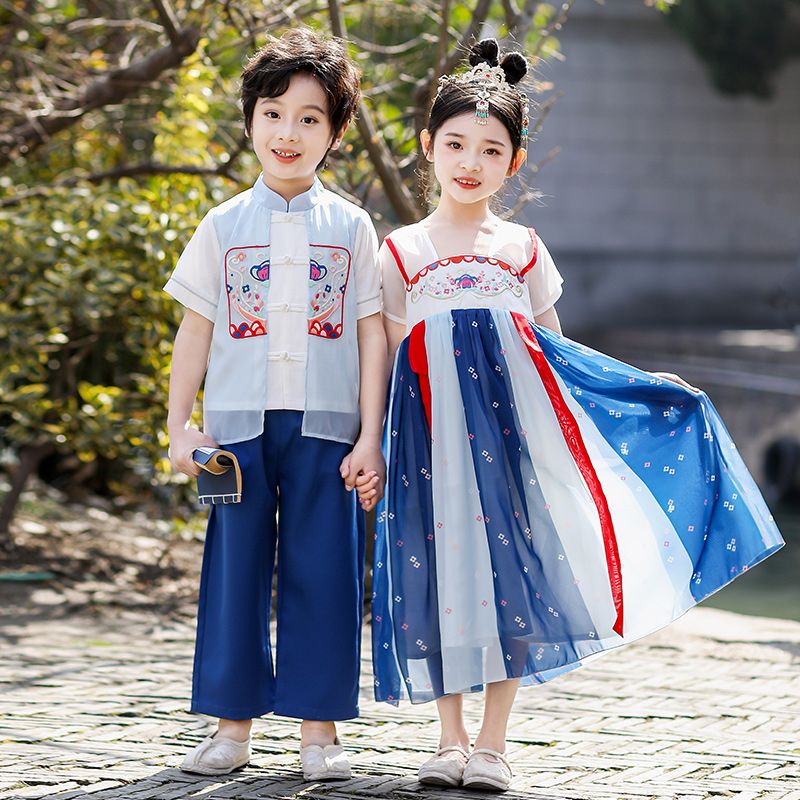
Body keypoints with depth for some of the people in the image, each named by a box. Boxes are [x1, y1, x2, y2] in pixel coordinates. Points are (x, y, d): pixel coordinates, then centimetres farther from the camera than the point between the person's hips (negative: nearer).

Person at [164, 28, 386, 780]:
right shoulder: (224, 225, 7)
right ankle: (233, 723, 12)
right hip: (238, 422, 1)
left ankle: (319, 726, 10)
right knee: (234, 569, 3)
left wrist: (370, 435, -2)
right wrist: (179, 426, 3)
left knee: (321, 572, 1)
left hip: (325, 424, -1)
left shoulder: (350, 227, 6)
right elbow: (196, 329, 9)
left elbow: (372, 333, 4)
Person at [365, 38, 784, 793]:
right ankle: (450, 736, 12)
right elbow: (387, 360, 11)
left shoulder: (522, 248, 13)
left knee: (510, 564, -4)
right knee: (439, 568, -1)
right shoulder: (401, 251, 10)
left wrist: (644, 382, 14)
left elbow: (552, 348, 18)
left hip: (513, 417, 1)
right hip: (433, 425, -1)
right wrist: (368, 446, 3)